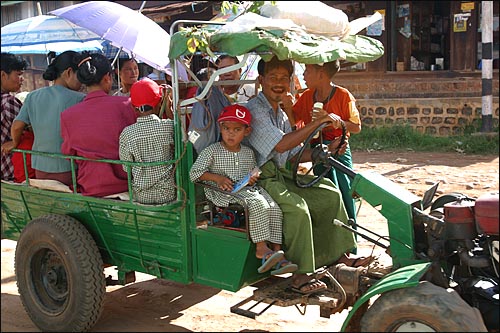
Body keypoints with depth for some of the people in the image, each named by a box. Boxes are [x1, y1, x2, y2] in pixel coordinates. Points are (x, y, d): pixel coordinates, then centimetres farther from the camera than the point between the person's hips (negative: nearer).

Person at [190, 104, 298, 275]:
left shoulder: (248, 153, 13)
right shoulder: (212, 151, -3)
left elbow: (254, 169, 29)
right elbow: (194, 172, -6)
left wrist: (254, 176, 2)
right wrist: (217, 178, -16)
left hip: (247, 189, 6)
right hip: (224, 192, -6)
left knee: (274, 208, -16)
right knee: (258, 204, -30)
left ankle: (277, 250, -15)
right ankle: (261, 248, -24)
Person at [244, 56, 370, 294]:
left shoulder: (281, 113, 17)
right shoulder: (254, 110, -13)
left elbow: (293, 156, 16)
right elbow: (281, 145, -25)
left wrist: (325, 150, 1)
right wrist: (319, 121, -24)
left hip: (282, 176, 9)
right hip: (260, 179, -9)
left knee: (330, 195, 3)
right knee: (297, 207, -31)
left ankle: (337, 254, 14)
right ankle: (300, 275, -21)